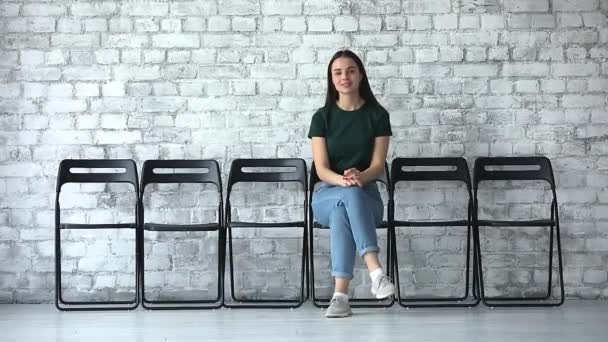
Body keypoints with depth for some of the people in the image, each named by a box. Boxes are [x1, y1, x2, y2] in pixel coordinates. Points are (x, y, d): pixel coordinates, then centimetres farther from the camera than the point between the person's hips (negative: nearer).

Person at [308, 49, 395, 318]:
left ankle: (340, 295, -47)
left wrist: (359, 177, -30)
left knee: (343, 212, -38)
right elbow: (321, 169, -6)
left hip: (367, 196, 0)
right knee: (350, 195, -38)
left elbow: (378, 165, -5)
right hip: (327, 196, 0)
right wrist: (343, 181, -30)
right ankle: (375, 271, -52)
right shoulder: (322, 117, 2)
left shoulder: (377, 115, 2)